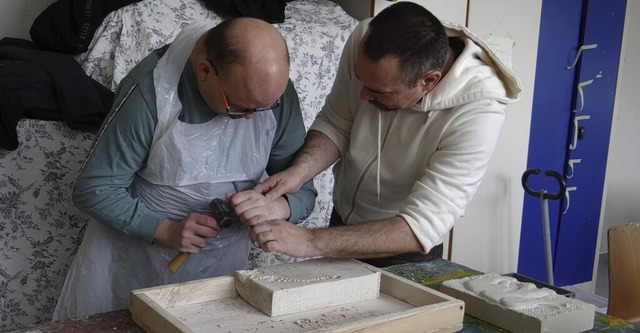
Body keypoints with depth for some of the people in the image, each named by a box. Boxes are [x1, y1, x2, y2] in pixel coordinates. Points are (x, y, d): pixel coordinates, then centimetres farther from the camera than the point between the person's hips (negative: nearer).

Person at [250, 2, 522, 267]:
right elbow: (336, 123, -8)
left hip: (407, 253, -4)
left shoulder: (479, 111, -34)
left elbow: (422, 227, -35)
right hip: (342, 222, 5)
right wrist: (301, 169, -28)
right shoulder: (365, 42, -22)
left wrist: (310, 242, -41)